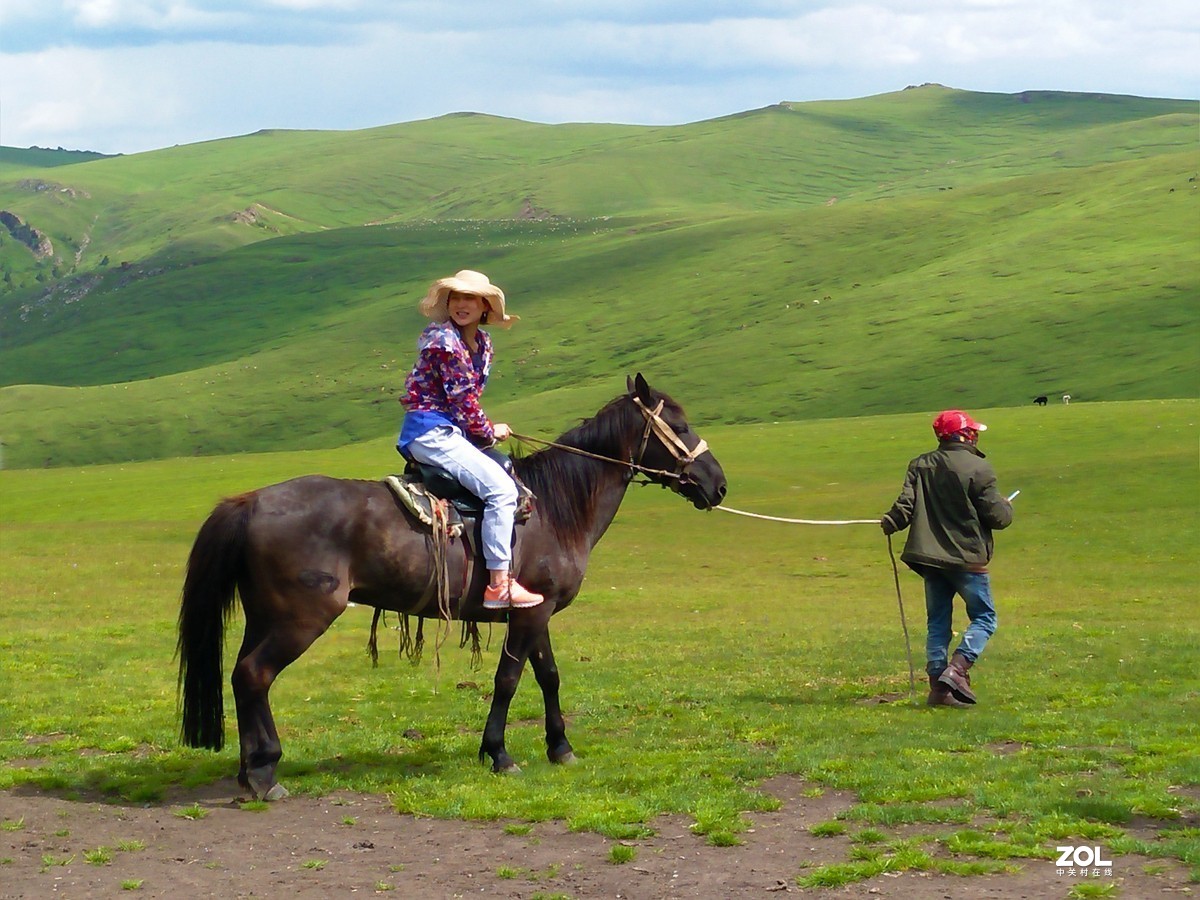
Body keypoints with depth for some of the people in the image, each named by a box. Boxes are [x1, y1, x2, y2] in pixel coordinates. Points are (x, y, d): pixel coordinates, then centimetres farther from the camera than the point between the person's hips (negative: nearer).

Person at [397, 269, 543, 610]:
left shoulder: (482, 344, 12)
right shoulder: (445, 340, -15)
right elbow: (463, 399, -14)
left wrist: (482, 430, 1)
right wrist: (489, 431, -2)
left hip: (451, 431, 10)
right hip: (431, 431, -10)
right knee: (499, 489, -18)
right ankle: (498, 585, -19)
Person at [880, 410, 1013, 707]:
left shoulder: (920, 465, 5)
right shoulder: (978, 468, -10)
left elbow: (906, 504, -3)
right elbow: (998, 516, -8)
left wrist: (890, 522, 11)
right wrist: (1007, 507, 11)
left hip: (929, 556, 5)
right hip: (967, 558, -5)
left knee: (938, 621, 12)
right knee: (984, 617, 5)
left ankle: (938, 686, 7)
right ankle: (957, 669, -14)